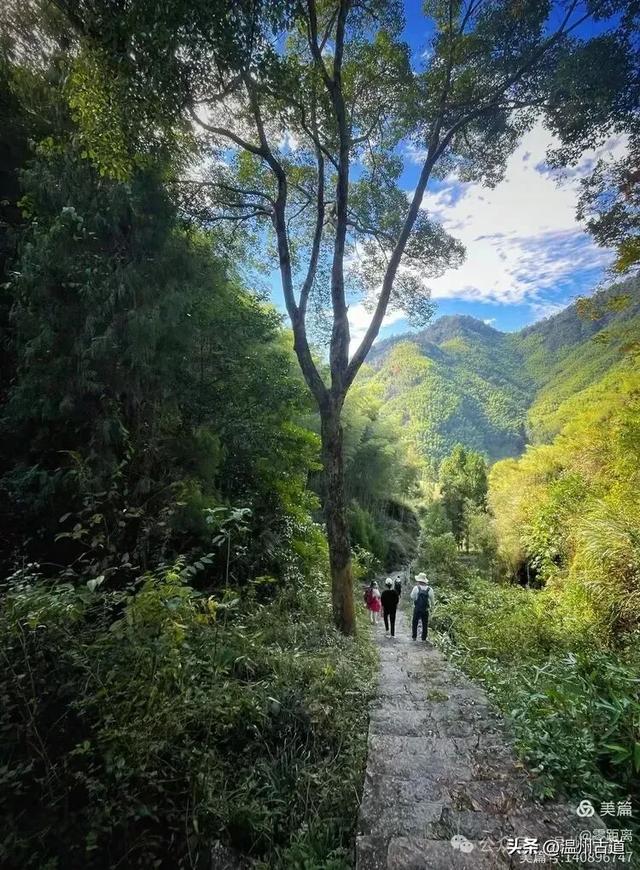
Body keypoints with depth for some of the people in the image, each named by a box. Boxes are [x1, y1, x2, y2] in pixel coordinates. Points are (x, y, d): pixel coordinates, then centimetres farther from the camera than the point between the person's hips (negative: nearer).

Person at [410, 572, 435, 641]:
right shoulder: (430, 589, -7)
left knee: (415, 623, 14)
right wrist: (431, 606, 19)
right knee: (425, 624, 13)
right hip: (426, 610, 1)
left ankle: (414, 636, 15)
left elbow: (412, 597, 0)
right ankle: (424, 638, 16)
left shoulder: (416, 588, -12)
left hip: (417, 609, -1)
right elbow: (432, 601, 0)